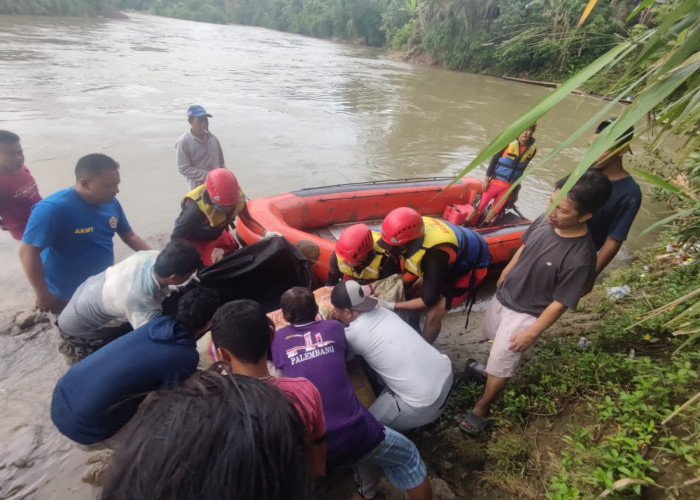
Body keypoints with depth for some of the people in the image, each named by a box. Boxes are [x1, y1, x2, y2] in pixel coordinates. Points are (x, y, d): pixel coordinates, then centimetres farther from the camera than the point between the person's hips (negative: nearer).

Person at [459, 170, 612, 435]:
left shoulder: (579, 258, -32)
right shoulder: (544, 221, -15)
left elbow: (560, 303, -22)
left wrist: (531, 333, -15)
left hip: (525, 314, -6)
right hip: (503, 296, 6)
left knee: (501, 368, 8)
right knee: (497, 344, 30)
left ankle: (481, 409, 32)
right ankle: (490, 370, 60)